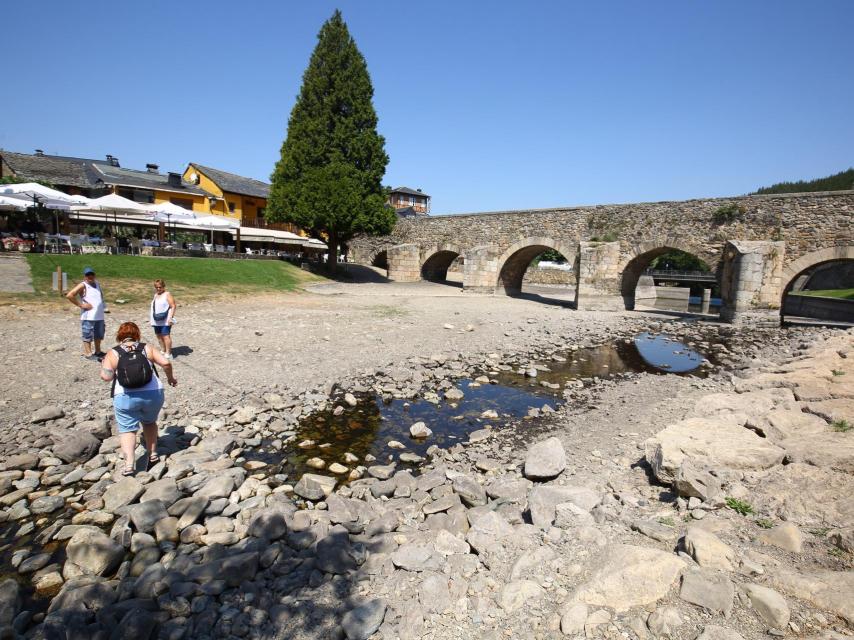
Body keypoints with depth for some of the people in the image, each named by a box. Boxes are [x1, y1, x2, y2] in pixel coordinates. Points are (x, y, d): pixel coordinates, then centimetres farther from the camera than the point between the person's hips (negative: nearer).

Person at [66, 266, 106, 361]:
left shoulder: (97, 284, 12)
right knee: (88, 336, 2)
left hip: (99, 316, 7)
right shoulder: (83, 286, -8)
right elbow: (69, 295, -18)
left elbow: (101, 295, 30)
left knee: (99, 335, 18)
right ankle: (88, 354, 9)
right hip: (88, 317, -7)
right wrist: (81, 305, -16)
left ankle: (98, 352, 31)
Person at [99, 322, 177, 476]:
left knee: (127, 429, 7)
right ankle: (152, 454, 21)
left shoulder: (113, 353, 3)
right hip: (153, 394, 2)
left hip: (126, 397, -2)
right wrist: (170, 378, 13)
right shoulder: (147, 348, 7)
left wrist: (104, 365, 15)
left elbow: (106, 377, -5)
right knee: (149, 422, 24)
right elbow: (166, 363, -3)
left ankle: (129, 464, -8)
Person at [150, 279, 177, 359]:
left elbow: (173, 306, -13)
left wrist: (170, 317, -21)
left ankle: (168, 353, -8)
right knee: (159, 335, 13)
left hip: (165, 320, -8)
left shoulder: (167, 295, -7)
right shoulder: (156, 295, 18)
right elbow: (154, 306, 26)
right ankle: (163, 351, 26)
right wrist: (151, 316, 23)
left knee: (166, 336, -12)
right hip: (157, 320, 8)